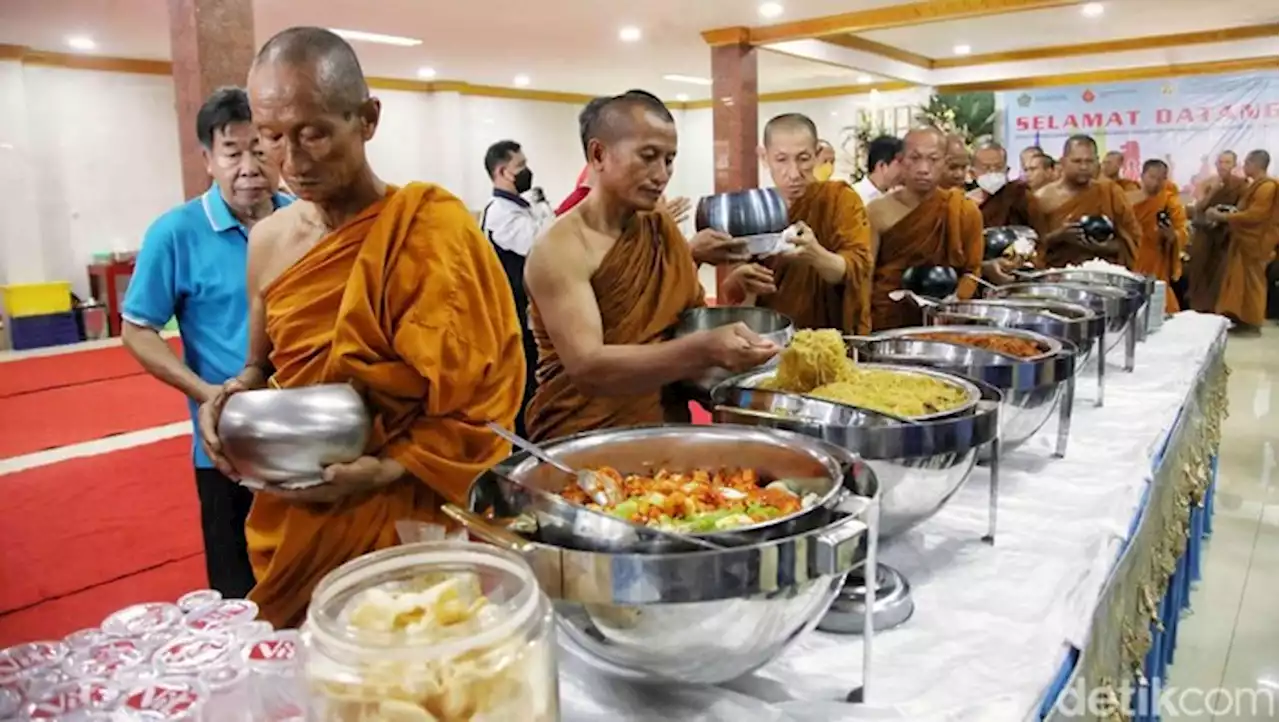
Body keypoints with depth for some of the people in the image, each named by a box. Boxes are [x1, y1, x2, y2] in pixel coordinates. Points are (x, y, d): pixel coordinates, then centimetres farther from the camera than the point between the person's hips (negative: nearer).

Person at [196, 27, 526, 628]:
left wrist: (384, 471, -22)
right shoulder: (267, 241, 2)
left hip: (405, 518, -5)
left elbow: (481, 397, -13)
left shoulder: (434, 231, -14)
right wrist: (232, 398, -5)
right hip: (295, 522, 5)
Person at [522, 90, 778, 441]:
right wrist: (705, 350, -35)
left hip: (665, 427, 6)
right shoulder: (560, 249, -14)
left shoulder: (663, 229, 7)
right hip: (581, 440, -6)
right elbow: (586, 368, -25)